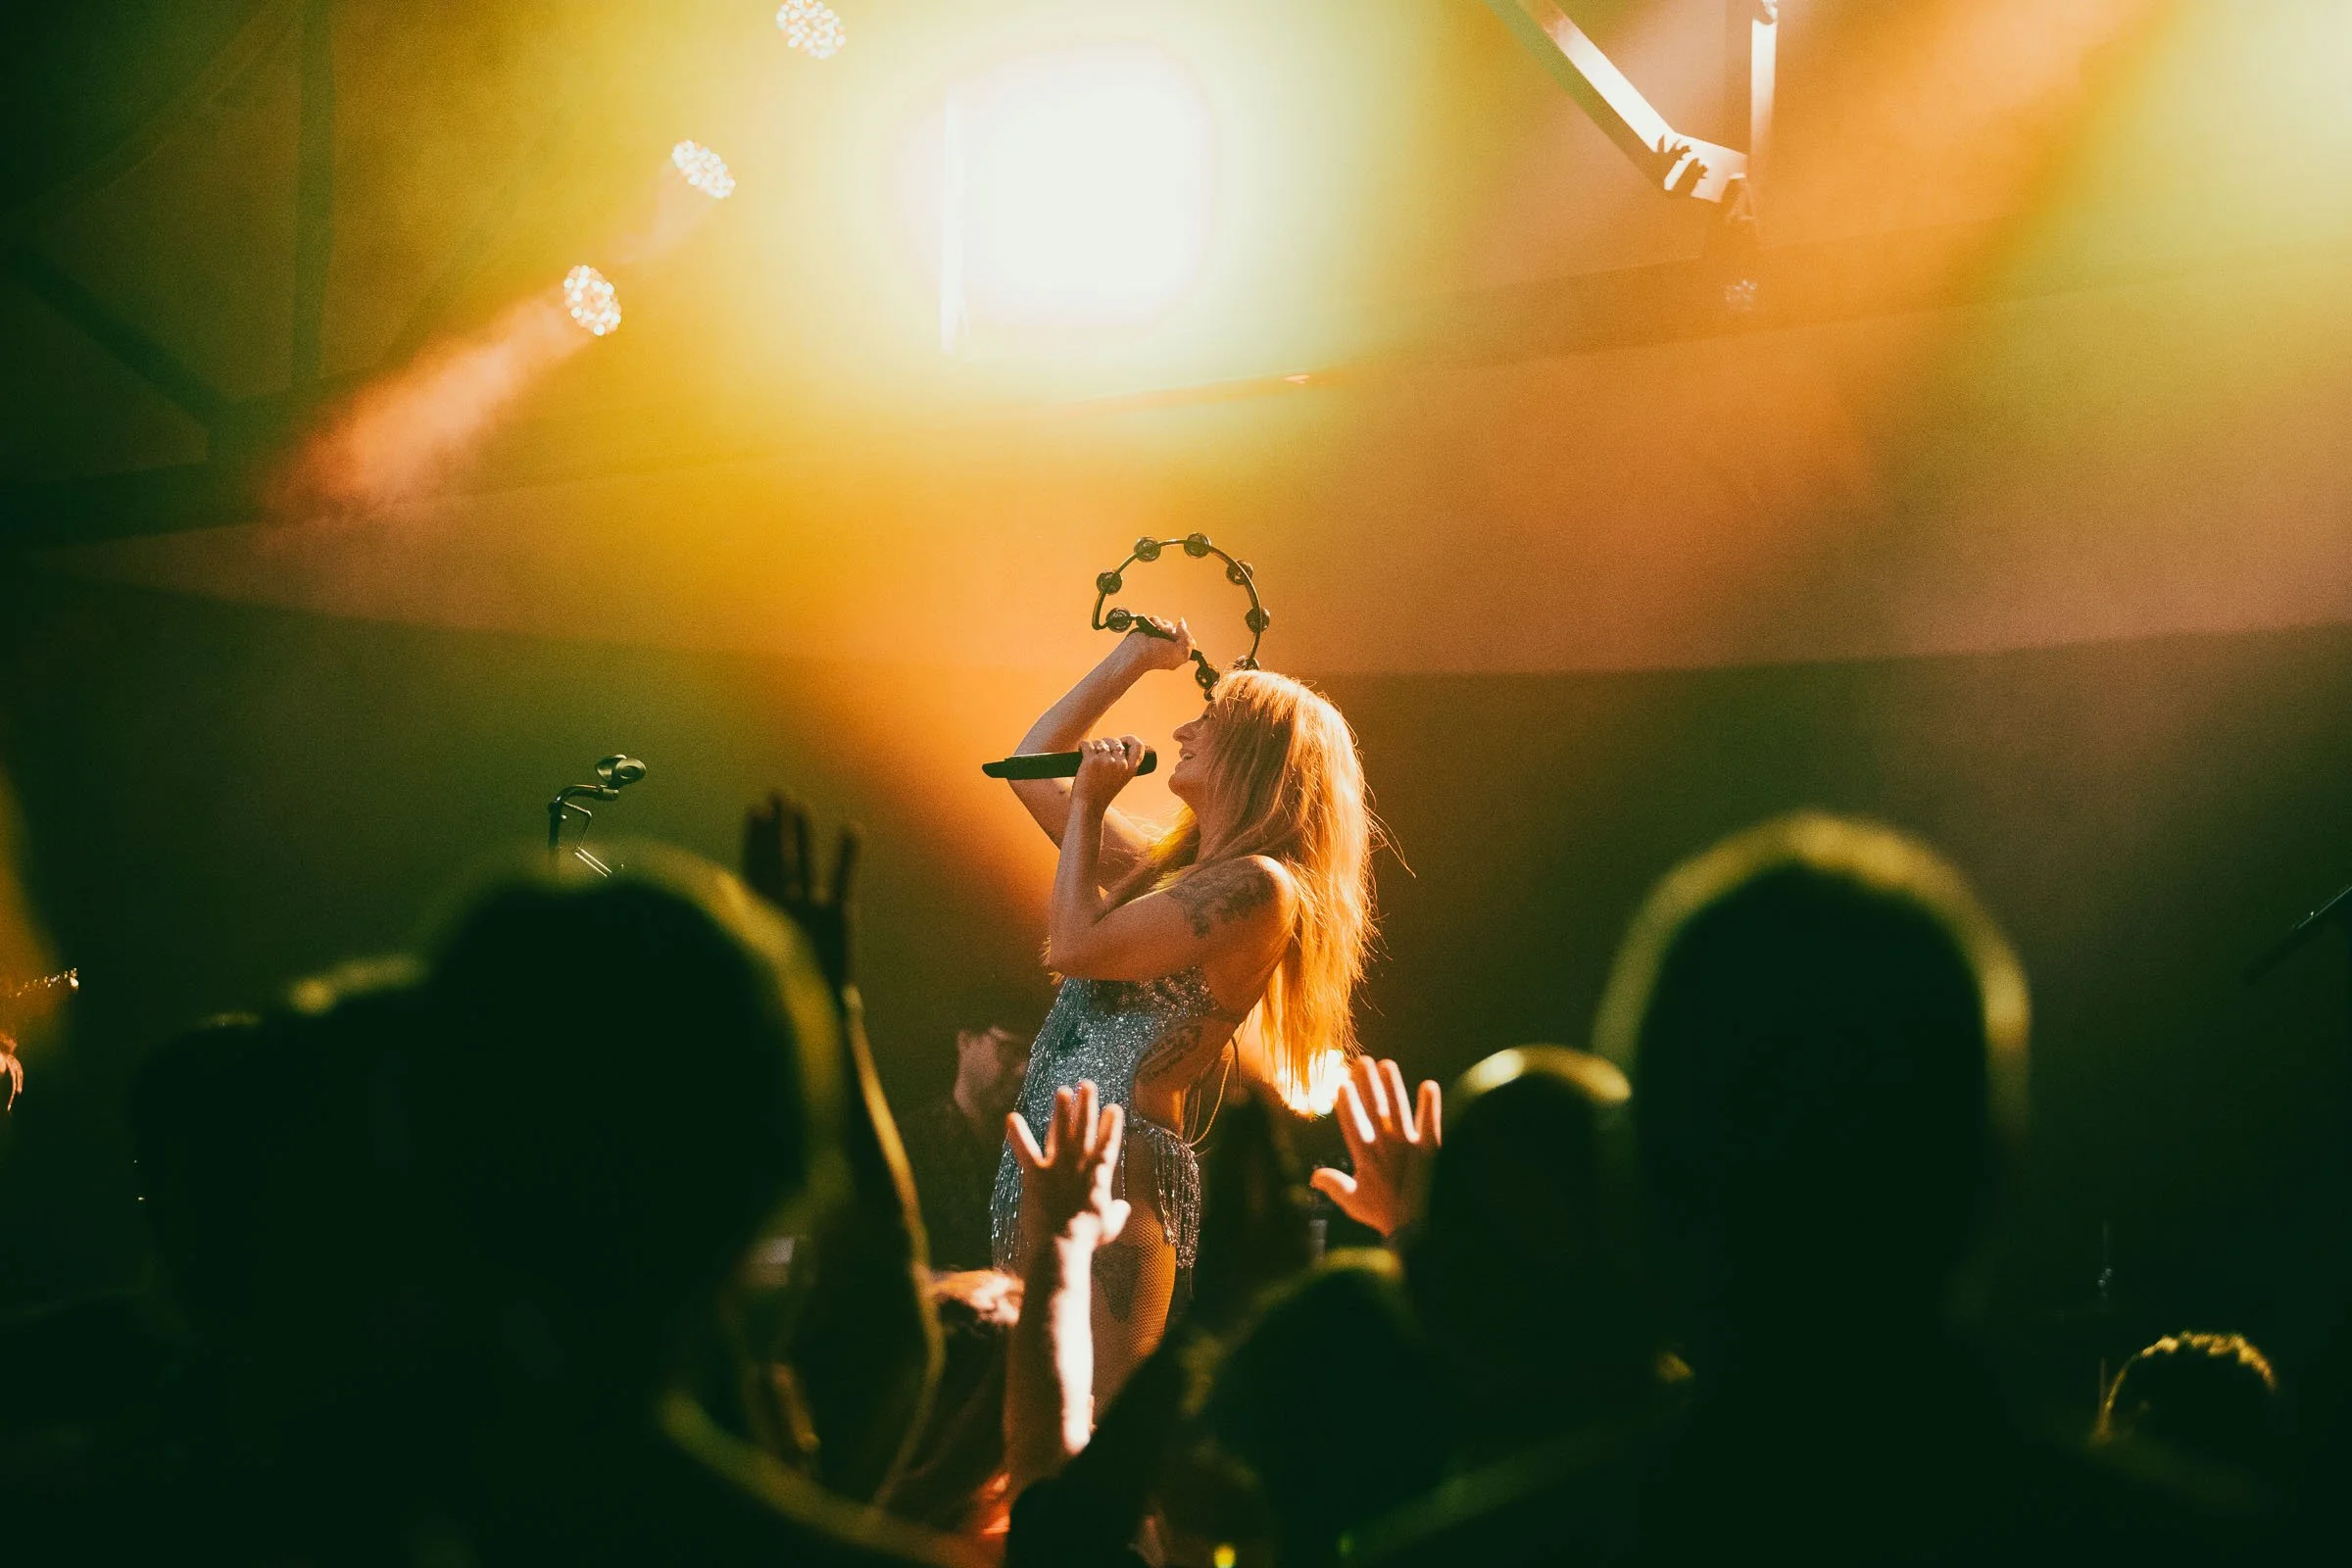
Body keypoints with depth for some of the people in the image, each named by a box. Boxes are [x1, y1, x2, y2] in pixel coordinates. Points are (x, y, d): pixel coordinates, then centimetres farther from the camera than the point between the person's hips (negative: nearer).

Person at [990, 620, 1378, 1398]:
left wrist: (1089, 803, 1)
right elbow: (1032, 768, 31)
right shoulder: (1165, 867, 20)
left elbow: (1076, 944, -11)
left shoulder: (1260, 887, -7)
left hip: (1115, 1176, -9)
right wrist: (1132, 658, 27)